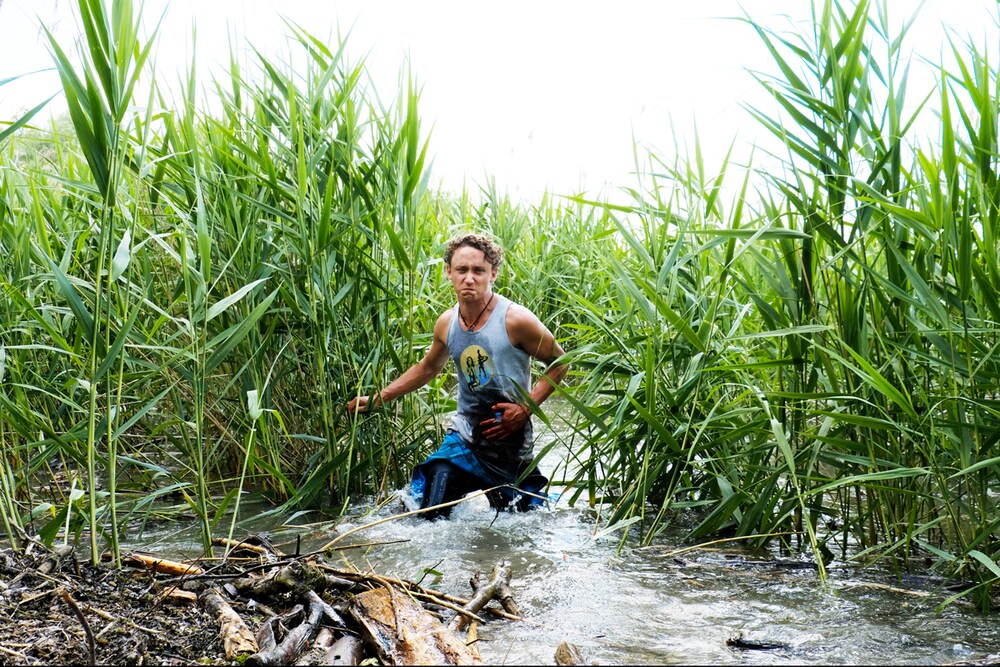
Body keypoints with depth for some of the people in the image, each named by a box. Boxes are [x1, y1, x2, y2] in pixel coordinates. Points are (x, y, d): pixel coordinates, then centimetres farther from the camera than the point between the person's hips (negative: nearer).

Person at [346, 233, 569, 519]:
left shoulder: (515, 320, -17)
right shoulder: (446, 324, 0)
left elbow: (559, 363, -7)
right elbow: (427, 368, 19)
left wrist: (526, 408, -17)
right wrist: (377, 399, 15)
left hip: (509, 442, -4)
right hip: (462, 437, 4)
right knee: (430, 516, -3)